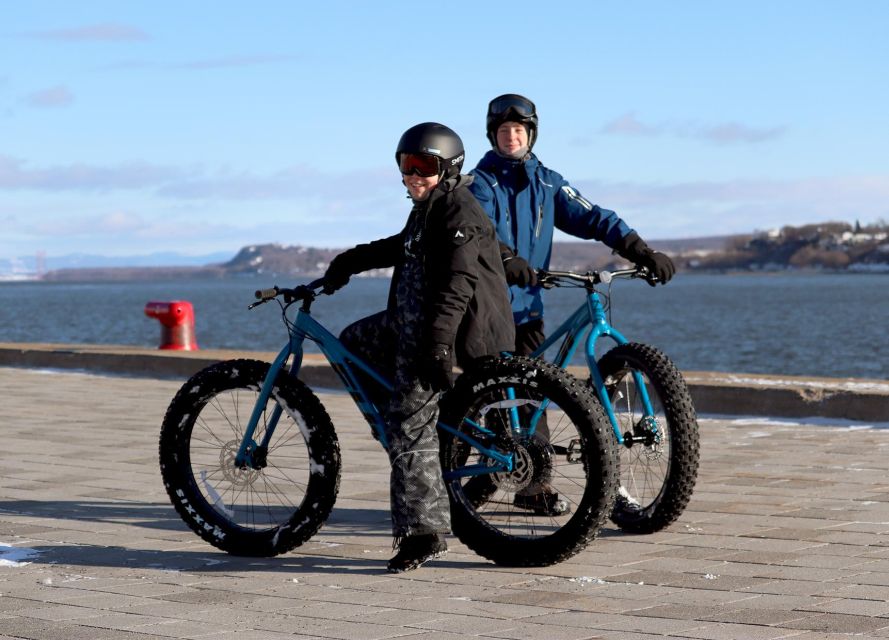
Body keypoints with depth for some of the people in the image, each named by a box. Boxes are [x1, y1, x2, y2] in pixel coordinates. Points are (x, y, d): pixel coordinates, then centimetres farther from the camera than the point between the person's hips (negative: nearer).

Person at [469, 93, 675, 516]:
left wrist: (640, 250, -10)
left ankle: (534, 481, 3)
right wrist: (506, 258, -42)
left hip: (526, 306, 4)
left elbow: (591, 217, 2)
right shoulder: (481, 181, -2)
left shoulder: (547, 182, 12)